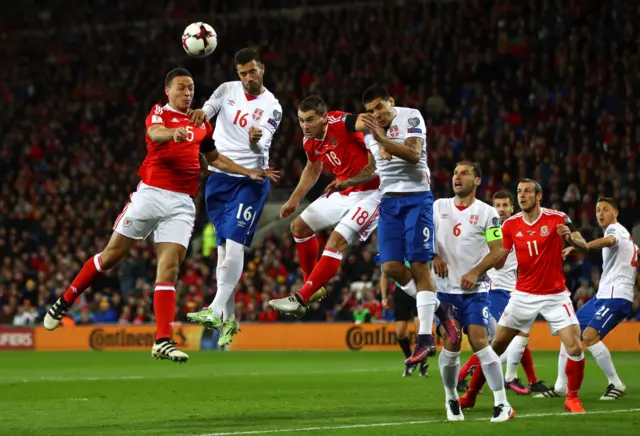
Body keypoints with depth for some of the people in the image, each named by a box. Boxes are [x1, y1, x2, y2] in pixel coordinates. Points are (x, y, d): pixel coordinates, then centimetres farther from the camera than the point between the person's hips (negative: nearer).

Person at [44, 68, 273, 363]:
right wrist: (174, 133, -46)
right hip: (151, 193, -3)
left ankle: (163, 341, -11)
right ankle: (64, 302, 21)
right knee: (111, 255, 3)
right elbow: (155, 132, -23)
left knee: (169, 268, -7)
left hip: (182, 204, 3)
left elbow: (214, 158, 33)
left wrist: (249, 173, 25)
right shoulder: (160, 113, 2)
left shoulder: (201, 124, 18)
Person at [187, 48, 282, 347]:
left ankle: (216, 311, -24)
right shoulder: (227, 90, 6)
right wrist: (200, 114, -36)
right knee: (223, 246, 5)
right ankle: (229, 319, 11)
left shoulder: (271, 107, -5)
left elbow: (262, 145, -19)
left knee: (234, 243, -18)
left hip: (250, 180, -4)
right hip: (218, 177, 4)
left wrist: (256, 140, -43)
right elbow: (208, 109, -12)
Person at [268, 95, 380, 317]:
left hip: (369, 192, -10)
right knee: (300, 226, 15)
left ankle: (301, 299, -20)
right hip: (344, 192, 10)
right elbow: (313, 169, 24)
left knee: (337, 240, -22)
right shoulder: (310, 142, 2)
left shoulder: (340, 123, -24)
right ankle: (313, 288, 26)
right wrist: (295, 198, 20)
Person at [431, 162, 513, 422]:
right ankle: (451, 399, 22)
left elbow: (497, 251, -5)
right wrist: (434, 257, -8)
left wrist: (475, 273, -17)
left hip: (475, 290, -3)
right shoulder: (438, 207, 8)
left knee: (479, 342, -16)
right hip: (446, 289, 3)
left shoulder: (486, 213, -2)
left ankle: (502, 404, -12)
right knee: (450, 346, -1)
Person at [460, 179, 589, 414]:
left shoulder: (557, 218, -9)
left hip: (555, 295, -2)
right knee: (496, 346, 1)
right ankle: (471, 394, 15)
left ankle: (572, 398, 6)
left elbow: (584, 246, -13)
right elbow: (498, 262, 2)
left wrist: (570, 238, -34)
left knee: (575, 348, -14)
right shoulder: (511, 224, -1)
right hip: (523, 295, 2)